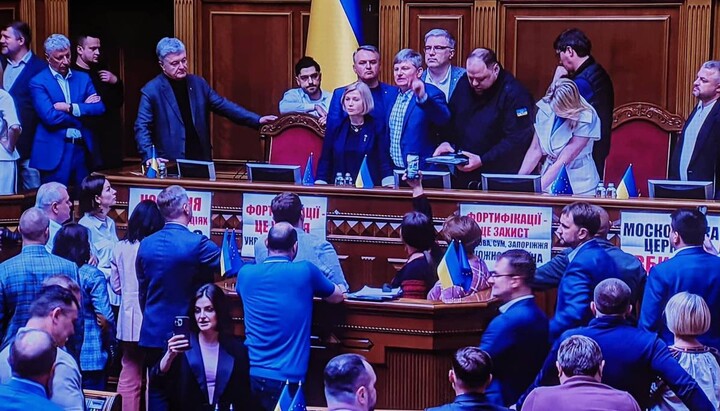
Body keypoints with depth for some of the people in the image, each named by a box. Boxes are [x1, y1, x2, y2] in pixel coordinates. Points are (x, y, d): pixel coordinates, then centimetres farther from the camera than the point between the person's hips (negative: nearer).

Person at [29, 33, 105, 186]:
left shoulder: (83, 78, 11)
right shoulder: (38, 82, -3)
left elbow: (100, 108, 0)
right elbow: (50, 116, -15)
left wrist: (70, 108, -12)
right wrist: (83, 109, -6)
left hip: (83, 149, 4)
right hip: (54, 153, -4)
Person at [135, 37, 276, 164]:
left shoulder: (198, 83, 10)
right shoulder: (151, 91, -3)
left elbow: (223, 105, 10)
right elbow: (142, 128, -7)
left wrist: (257, 120, 0)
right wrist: (150, 157, -23)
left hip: (201, 160, 4)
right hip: (170, 164, -4)